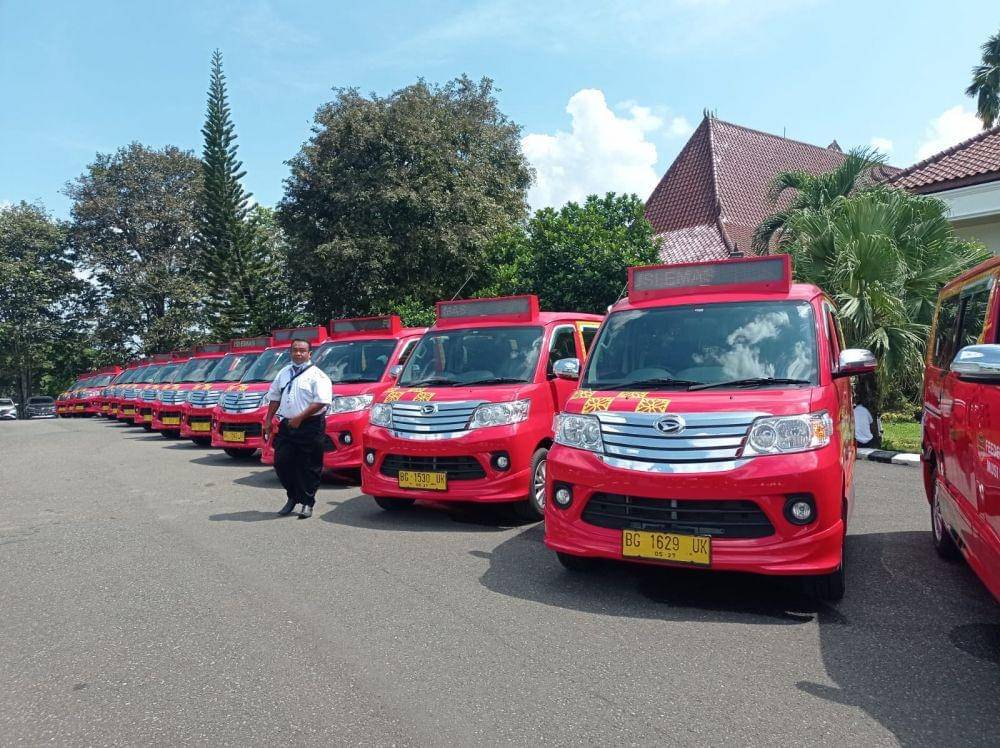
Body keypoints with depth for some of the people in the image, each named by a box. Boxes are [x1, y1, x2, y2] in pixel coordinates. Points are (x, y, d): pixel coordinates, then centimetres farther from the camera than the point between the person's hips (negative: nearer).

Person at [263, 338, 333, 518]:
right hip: (286, 426, 6)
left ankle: (307, 502, 10)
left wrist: (300, 418, -18)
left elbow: (321, 401, -15)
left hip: (310, 427, -6)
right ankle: (292, 496, 22)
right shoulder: (284, 373, 17)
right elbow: (274, 397, 23)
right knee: (281, 462, 3)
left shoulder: (316, 375, -5)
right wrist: (268, 420, 15)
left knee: (309, 467, -1)